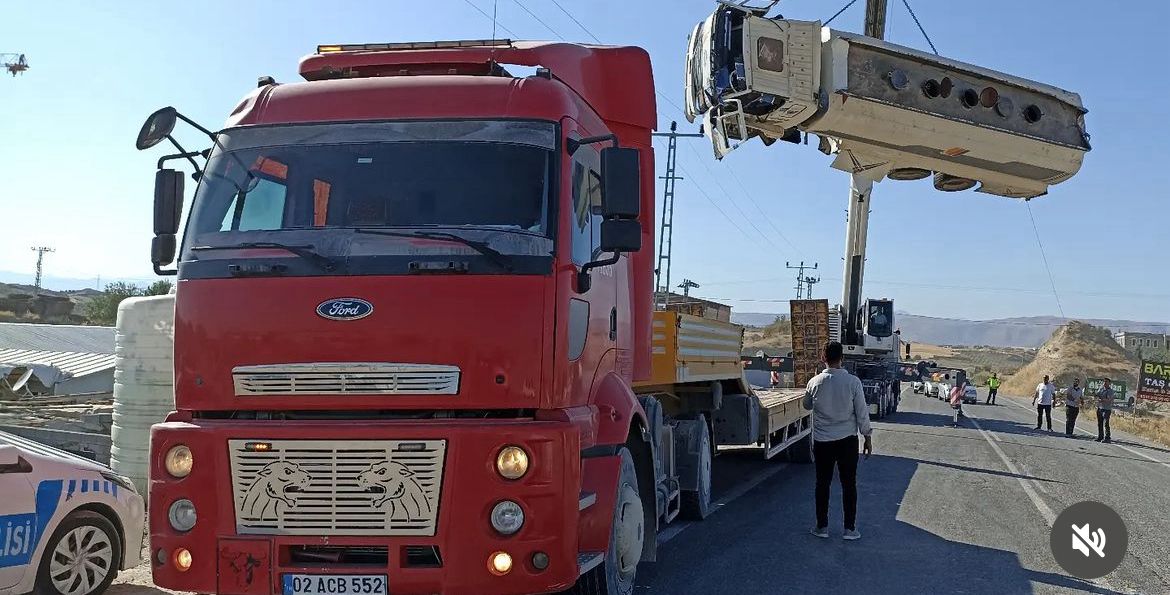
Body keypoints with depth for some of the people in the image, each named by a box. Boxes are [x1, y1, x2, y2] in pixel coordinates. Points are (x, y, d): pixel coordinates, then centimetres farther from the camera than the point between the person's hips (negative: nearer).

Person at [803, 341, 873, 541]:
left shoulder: (815, 382, -8)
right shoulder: (853, 382, -13)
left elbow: (807, 405, 10)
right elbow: (862, 413, -7)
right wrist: (867, 438, 4)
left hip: (822, 442, 1)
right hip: (847, 440, -1)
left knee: (823, 483, 11)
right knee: (849, 484, 9)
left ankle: (822, 526, 18)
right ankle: (850, 528, 14)